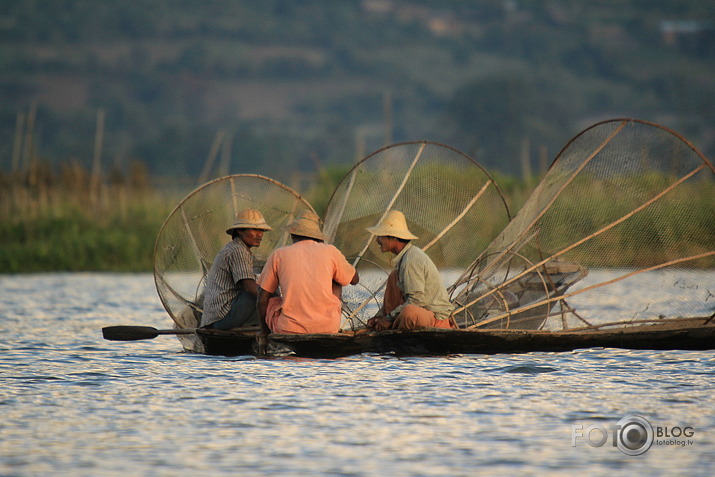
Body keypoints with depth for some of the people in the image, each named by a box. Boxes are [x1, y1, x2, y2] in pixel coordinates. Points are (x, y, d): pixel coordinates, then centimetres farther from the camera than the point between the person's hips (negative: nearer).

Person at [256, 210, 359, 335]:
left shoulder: (279, 254, 5)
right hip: (327, 328, 1)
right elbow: (354, 279, 22)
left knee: (269, 303, 29)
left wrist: (264, 331, 24)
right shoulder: (330, 251, 5)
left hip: (289, 329, -1)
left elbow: (262, 300, 7)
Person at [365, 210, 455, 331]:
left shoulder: (411, 260, -20)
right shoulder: (406, 255, 12)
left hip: (438, 321, -11)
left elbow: (416, 301, -24)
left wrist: (389, 318, -16)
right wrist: (380, 316, 15)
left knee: (410, 313, -42)